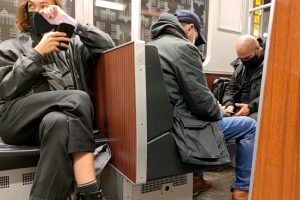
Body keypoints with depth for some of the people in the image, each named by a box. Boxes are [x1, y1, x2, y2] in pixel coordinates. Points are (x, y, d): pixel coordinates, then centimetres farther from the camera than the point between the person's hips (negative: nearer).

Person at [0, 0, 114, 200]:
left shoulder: (72, 44, 22)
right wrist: (37, 53, -4)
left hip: (64, 116, 1)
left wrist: (72, 22, 3)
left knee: (58, 121, -36)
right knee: (78, 98, -29)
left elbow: (108, 46, 7)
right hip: (19, 120, 0)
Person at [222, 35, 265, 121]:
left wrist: (251, 107, -18)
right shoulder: (240, 65, 15)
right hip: (238, 110, 5)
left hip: (257, 111, -4)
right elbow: (230, 89, 18)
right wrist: (229, 104, -2)